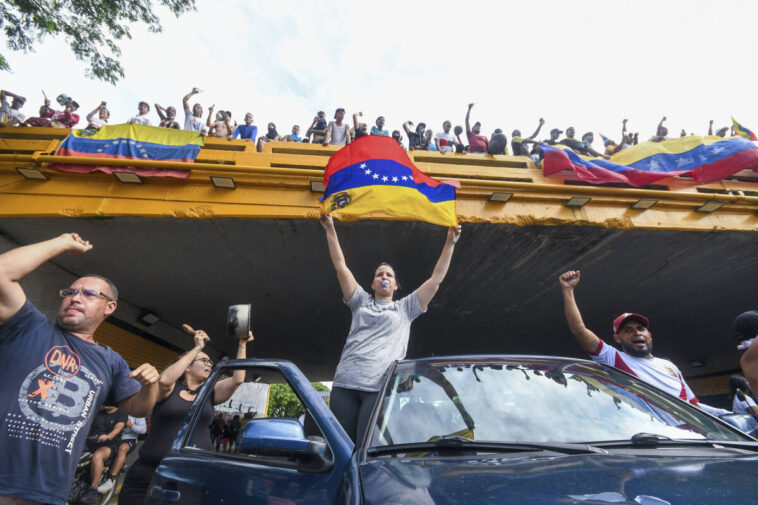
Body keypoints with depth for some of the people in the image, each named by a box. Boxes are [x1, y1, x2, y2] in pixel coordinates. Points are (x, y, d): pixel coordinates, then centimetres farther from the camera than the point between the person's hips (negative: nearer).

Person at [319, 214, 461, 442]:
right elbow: (341, 267, 16)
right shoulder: (361, 302, 21)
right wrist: (330, 230, 13)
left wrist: (450, 243, 13)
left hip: (380, 388, -2)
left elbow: (436, 279, 14)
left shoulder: (405, 308, 18)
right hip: (345, 384, 2)